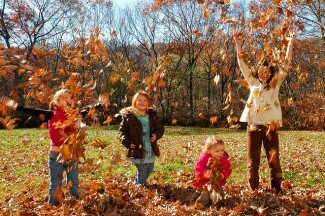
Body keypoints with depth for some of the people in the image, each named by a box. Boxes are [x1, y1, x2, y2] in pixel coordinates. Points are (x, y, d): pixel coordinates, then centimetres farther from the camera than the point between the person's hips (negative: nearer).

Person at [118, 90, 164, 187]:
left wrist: (156, 135, -7)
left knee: (148, 172, 18)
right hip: (137, 152, -5)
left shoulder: (152, 115, 7)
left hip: (151, 151, 5)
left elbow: (160, 128, 14)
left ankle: (137, 183, 42)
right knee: (142, 174, -5)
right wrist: (127, 142, -17)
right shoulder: (128, 116, -5)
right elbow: (122, 131, -1)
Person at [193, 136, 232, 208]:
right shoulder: (205, 157, -26)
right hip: (204, 181, -3)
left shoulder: (225, 158, -15)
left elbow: (228, 170, -12)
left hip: (217, 181, 4)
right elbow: (197, 167, -25)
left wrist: (223, 175, -32)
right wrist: (205, 173, -40)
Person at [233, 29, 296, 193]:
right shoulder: (253, 81, 11)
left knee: (274, 159, 1)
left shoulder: (276, 83, 9)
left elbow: (286, 64, 4)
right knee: (252, 161, 5)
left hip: (270, 126, -1)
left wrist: (290, 43, -1)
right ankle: (253, 190, 14)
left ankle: (277, 190, 10)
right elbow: (242, 64, 7)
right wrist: (238, 44, -3)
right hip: (253, 126, 1)